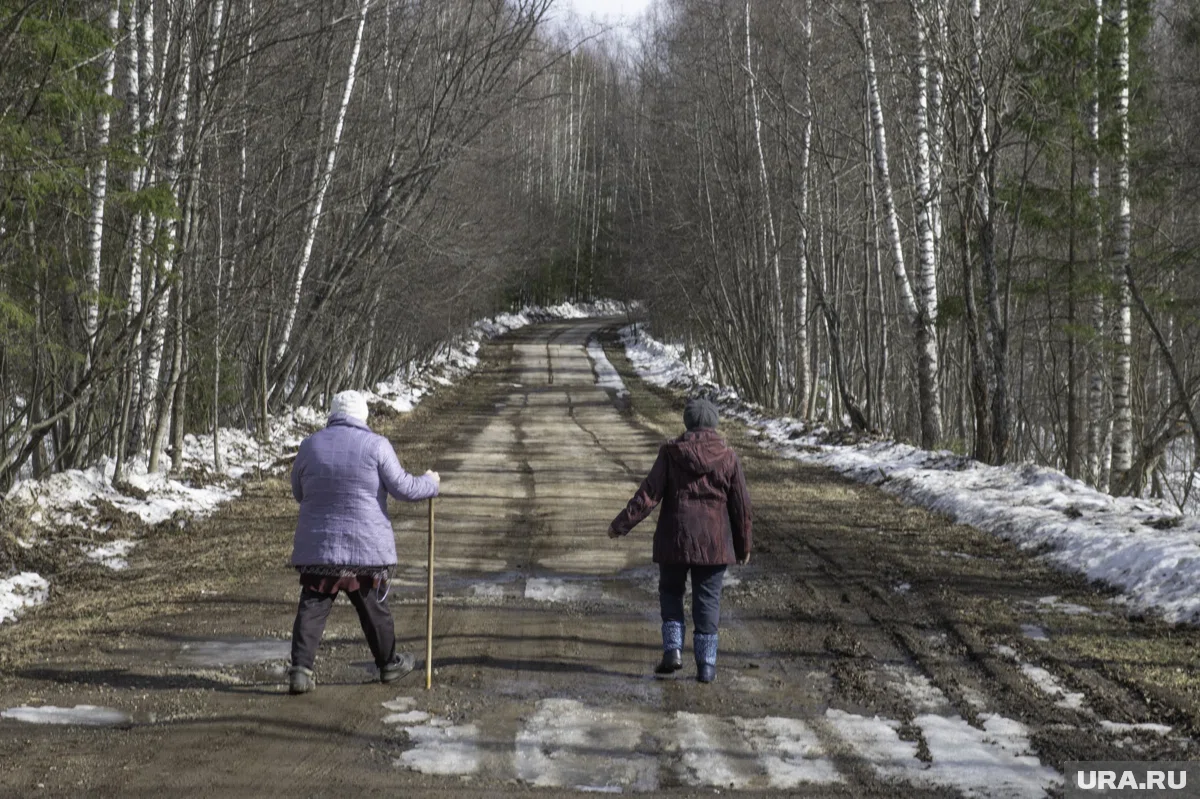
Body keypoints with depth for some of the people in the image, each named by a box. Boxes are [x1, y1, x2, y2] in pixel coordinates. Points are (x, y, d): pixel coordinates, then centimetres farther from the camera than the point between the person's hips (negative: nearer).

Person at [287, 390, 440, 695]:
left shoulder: (309, 446, 2)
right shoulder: (375, 445, -7)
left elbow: (299, 493, 13)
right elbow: (403, 487, -6)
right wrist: (430, 483, 13)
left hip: (317, 546, 1)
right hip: (367, 545, -1)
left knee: (312, 608, 3)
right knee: (374, 607, 14)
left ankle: (300, 670, -8)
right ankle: (388, 663, 30)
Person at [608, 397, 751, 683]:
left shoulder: (671, 453, -5)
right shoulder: (728, 458, -2)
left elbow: (649, 493, -8)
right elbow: (741, 506, 2)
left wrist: (622, 524, -2)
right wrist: (743, 546, 13)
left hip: (675, 539, 0)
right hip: (714, 542, 1)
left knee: (671, 592, 17)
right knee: (707, 600, 7)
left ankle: (673, 649, 3)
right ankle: (706, 665, 6)